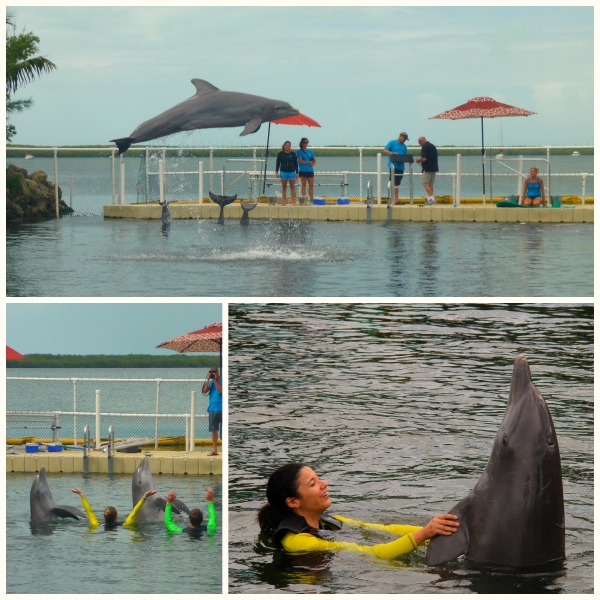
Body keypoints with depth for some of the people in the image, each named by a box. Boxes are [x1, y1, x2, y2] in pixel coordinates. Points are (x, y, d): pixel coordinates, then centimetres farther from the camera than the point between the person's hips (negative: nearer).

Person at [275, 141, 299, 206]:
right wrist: (276, 172, 0)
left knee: (292, 187, 0)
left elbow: (296, 163, 7)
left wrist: (297, 173, 4)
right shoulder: (280, 154, 3)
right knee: (284, 187, 5)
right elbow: (277, 163, 6)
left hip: (291, 172, 0)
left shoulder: (293, 154, 3)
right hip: (283, 172, 0)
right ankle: (284, 201, 9)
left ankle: (293, 201, 3)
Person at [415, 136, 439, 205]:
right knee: (430, 184, 12)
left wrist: (418, 160, 0)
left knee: (425, 183, -6)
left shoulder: (425, 147, -13)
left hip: (427, 168, -9)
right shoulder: (432, 146, 15)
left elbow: (424, 159, -21)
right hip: (434, 168, 9)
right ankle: (430, 199, 10)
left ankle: (431, 198, -17)